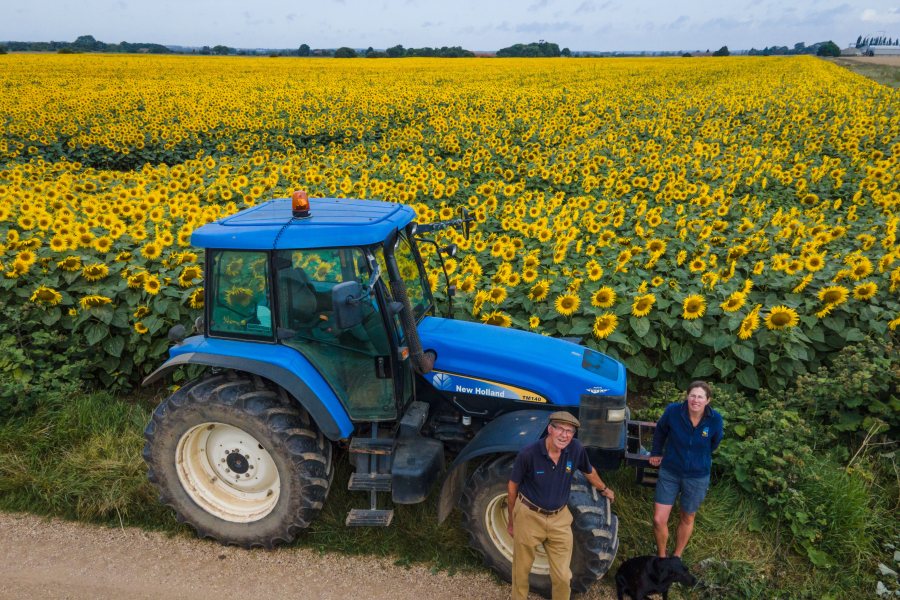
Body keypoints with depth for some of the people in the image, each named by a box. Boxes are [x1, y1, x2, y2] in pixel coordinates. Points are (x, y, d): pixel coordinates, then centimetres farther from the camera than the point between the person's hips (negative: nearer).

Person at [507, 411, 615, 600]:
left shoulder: (576, 449, -15)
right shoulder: (528, 453, -23)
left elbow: (589, 471, 9)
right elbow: (513, 486, -7)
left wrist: (604, 489, 26)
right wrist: (512, 520, 3)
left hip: (559, 519, 2)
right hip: (528, 516, -2)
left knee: (563, 576, 7)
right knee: (521, 571, 15)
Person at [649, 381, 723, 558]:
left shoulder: (715, 419, -19)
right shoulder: (673, 411, -20)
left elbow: (714, 444, 3)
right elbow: (660, 431, 2)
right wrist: (656, 453, 11)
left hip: (697, 477, 0)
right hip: (669, 473, 0)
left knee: (687, 519, 19)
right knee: (659, 519, 0)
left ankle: (677, 557, 42)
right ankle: (661, 557, 27)